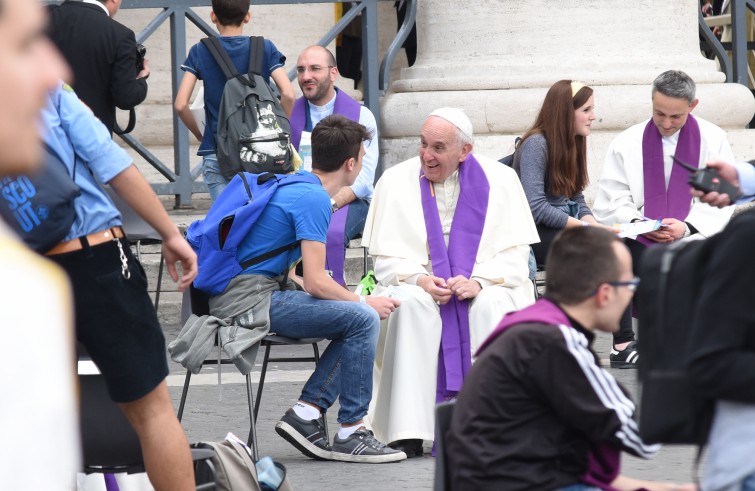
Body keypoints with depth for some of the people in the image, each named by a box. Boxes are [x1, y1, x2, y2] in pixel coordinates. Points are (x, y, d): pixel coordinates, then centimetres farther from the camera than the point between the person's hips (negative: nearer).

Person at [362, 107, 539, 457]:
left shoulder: (499, 180, 3)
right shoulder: (396, 181, 5)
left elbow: (515, 254, 0)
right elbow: (386, 259, 3)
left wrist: (479, 281, -19)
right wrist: (419, 279, -18)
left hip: (487, 290, 0)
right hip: (418, 289, 0)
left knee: (490, 306, -35)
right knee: (410, 303, -34)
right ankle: (408, 431, -36)